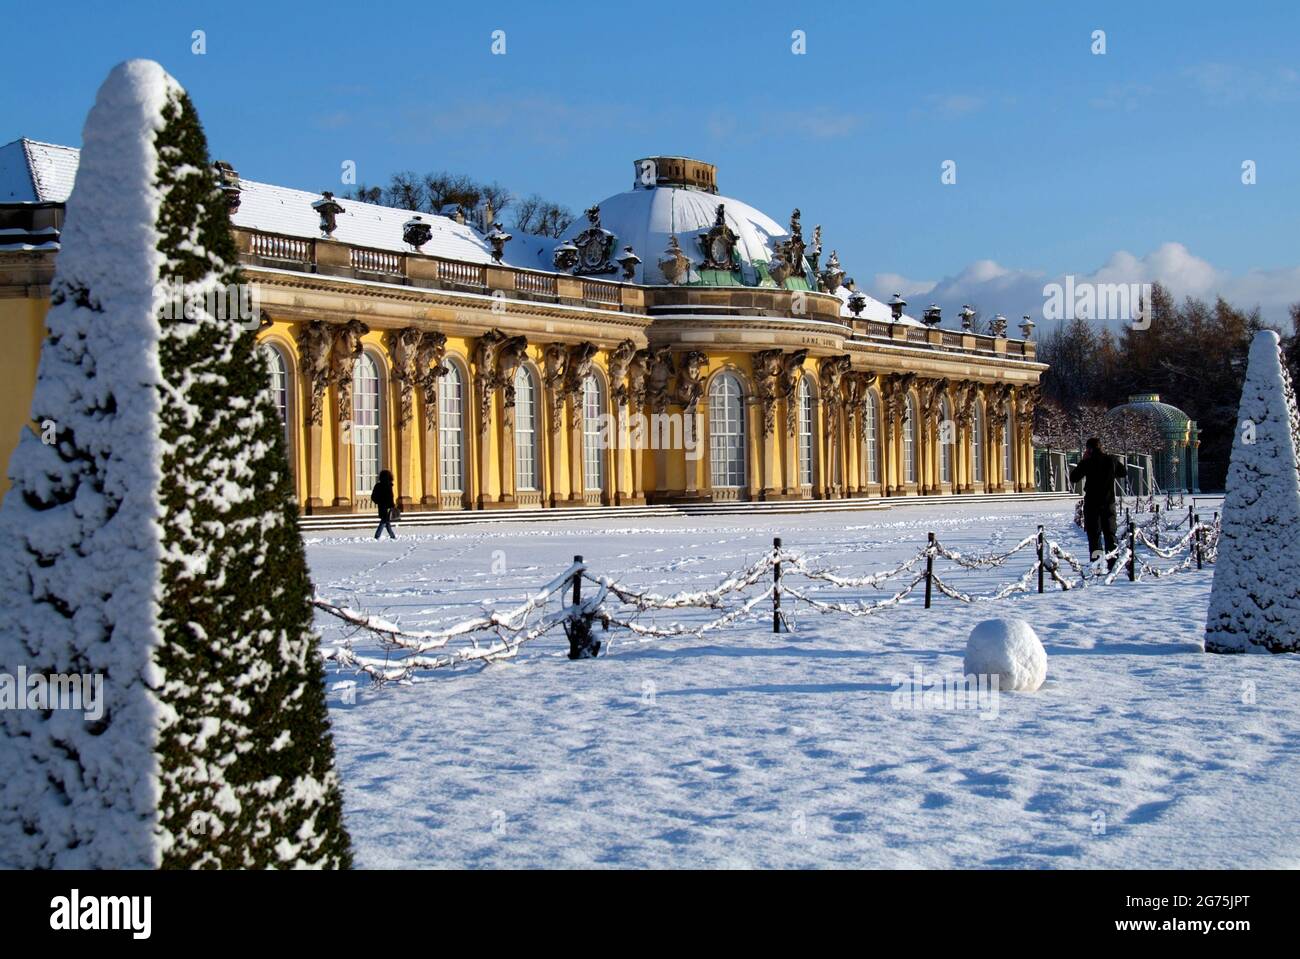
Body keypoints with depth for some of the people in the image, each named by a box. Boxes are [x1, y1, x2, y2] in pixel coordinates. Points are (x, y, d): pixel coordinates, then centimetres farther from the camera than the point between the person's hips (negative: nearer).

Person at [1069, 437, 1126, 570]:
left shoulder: (1087, 462, -9)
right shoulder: (1112, 460, 1)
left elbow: (1073, 478, 0)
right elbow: (1122, 473, 18)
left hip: (1092, 503, -3)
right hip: (1109, 502, 3)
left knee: (1094, 534, 1)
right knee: (1110, 534, 8)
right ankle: (1112, 563, 3)